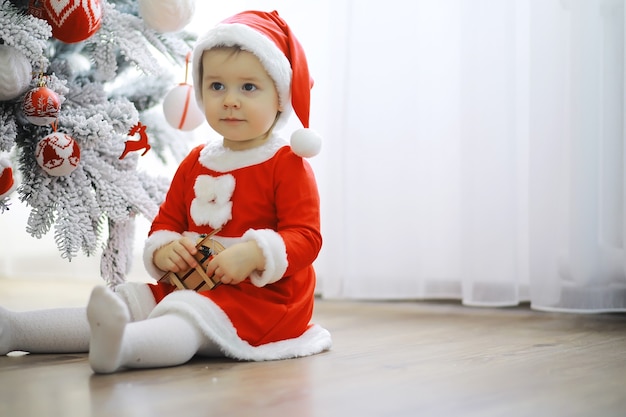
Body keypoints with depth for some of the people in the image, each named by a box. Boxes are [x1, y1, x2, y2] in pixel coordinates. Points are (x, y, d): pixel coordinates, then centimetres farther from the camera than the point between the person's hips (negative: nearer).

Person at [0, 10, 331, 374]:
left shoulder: (287, 165, -6)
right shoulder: (194, 163, 16)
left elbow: (306, 237, -13)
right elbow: (166, 221, 19)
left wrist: (254, 254, -28)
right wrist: (163, 250, -4)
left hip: (259, 295, -8)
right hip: (188, 285, 8)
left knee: (188, 318, -37)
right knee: (125, 301, -4)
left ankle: (120, 346, -64)